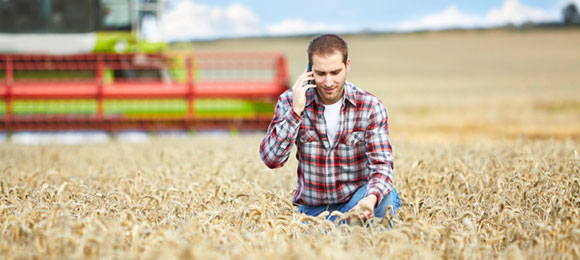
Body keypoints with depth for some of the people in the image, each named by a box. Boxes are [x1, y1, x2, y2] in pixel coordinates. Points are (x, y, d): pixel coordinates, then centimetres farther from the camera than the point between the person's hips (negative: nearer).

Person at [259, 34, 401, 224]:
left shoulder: (370, 107, -7)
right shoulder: (290, 101, -4)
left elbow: (381, 163, -15)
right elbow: (271, 159, -12)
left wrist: (371, 198, -37)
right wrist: (296, 111, -21)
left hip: (354, 202, -1)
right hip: (312, 210, 1)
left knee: (385, 198, -31)